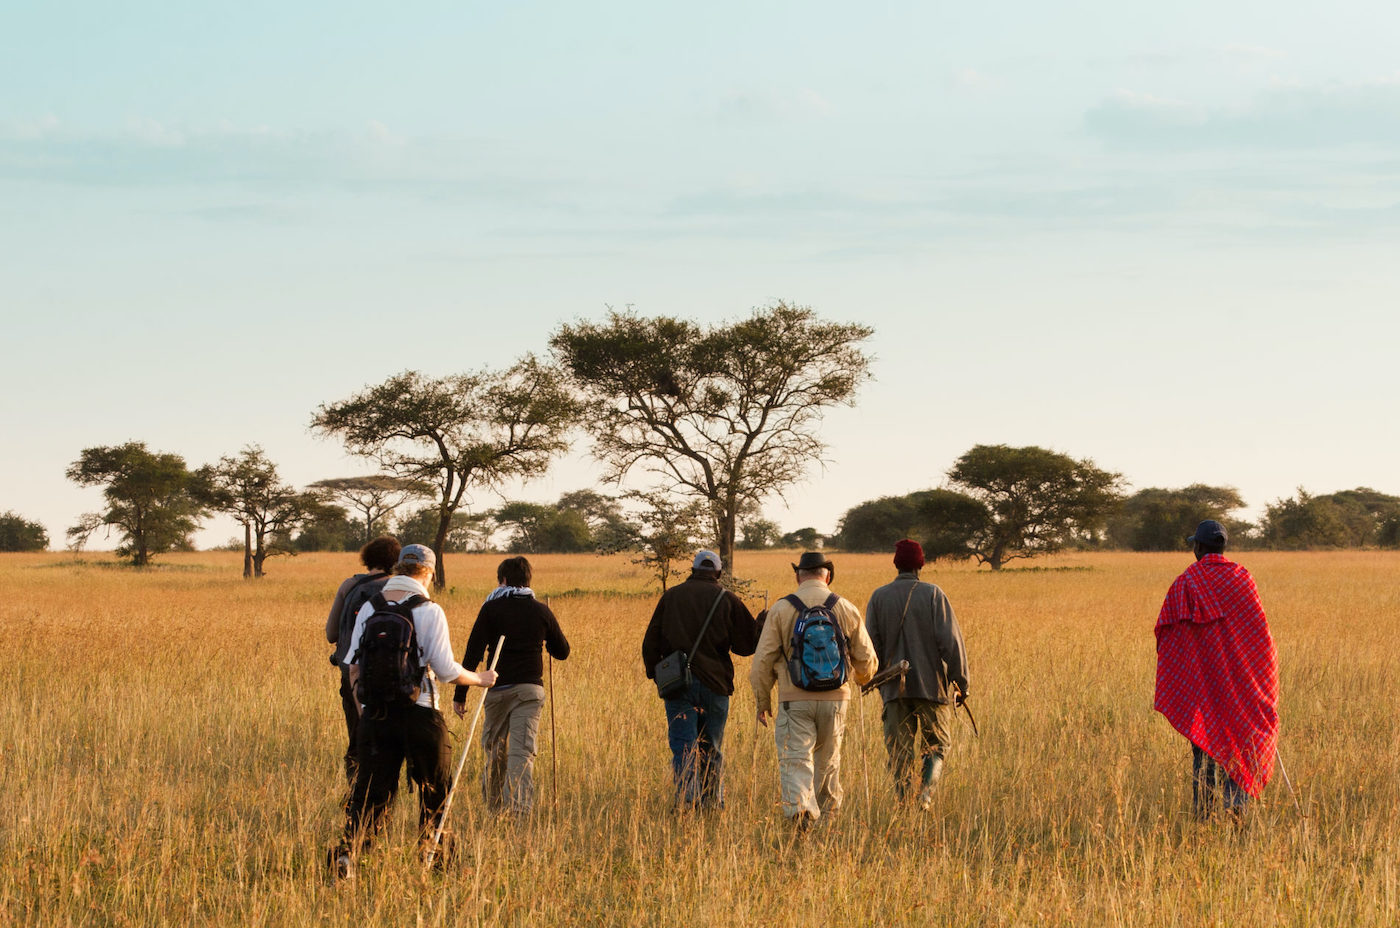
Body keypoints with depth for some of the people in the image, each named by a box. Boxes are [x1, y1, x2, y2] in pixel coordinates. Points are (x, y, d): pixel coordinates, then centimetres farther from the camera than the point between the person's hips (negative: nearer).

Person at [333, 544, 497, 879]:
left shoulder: (369, 608, 4)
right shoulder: (429, 611, -9)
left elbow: (353, 664, 8)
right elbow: (445, 670, -11)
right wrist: (479, 679, 6)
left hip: (375, 713, 4)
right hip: (419, 714, -3)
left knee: (371, 789, 5)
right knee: (434, 789, 16)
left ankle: (348, 848, -16)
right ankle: (430, 856, 24)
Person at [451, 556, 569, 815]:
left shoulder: (491, 608, 0)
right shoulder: (541, 611, 6)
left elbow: (473, 653, -6)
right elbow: (562, 652, 15)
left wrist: (460, 694, -5)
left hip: (498, 689, -1)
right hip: (530, 689, 1)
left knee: (495, 749, 15)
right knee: (522, 752, -4)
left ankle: (493, 805, 23)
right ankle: (520, 808, -17)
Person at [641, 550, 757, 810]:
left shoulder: (671, 596, 5)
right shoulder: (727, 599, 2)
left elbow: (651, 641, 5)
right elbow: (747, 645, 3)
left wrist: (655, 674, 15)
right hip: (714, 682, 0)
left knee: (683, 746, -4)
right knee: (712, 749, 13)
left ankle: (685, 797, -21)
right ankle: (713, 802, 18)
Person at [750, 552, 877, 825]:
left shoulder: (781, 609, -3)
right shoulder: (846, 609, 3)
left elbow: (763, 660, -3)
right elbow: (866, 658, 10)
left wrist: (762, 701, 9)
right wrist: (863, 677, 33)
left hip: (794, 699, -2)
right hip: (834, 698, 2)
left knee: (795, 758, -6)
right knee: (827, 759, 18)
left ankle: (799, 805, -29)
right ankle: (828, 811, 29)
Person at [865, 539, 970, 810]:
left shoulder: (879, 597, 2)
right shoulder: (933, 594, -5)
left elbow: (872, 644, 3)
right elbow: (951, 640, -10)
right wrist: (961, 682, -5)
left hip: (895, 686, 2)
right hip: (933, 685, -2)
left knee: (899, 750, 7)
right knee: (936, 746, 9)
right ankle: (928, 787, -14)